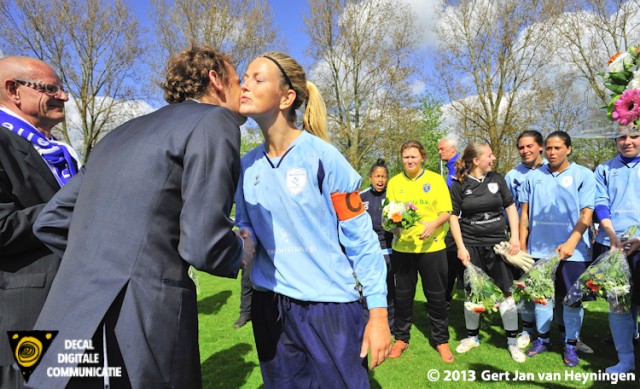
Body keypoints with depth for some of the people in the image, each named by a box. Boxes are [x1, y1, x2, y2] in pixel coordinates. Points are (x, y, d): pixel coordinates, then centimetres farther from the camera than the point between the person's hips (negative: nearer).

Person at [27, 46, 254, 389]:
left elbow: (50, 221, 18)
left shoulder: (125, 131, 16)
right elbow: (204, 245, -16)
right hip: (140, 340, -7)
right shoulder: (214, 121, -6)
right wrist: (241, 251, 5)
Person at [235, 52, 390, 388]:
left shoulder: (321, 156, -12)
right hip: (268, 305, 5)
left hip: (330, 304, -5)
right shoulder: (247, 166, 3)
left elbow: (361, 238, -10)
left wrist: (378, 313, -12)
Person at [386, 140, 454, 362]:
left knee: (436, 295, 8)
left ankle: (441, 340, 25)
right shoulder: (394, 182, 6)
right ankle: (401, 338, 27)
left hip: (432, 246, -1)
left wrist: (434, 225, -22)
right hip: (402, 247, 2)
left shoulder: (436, 180, 1)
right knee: (403, 295, 10)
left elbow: (446, 212, -2)